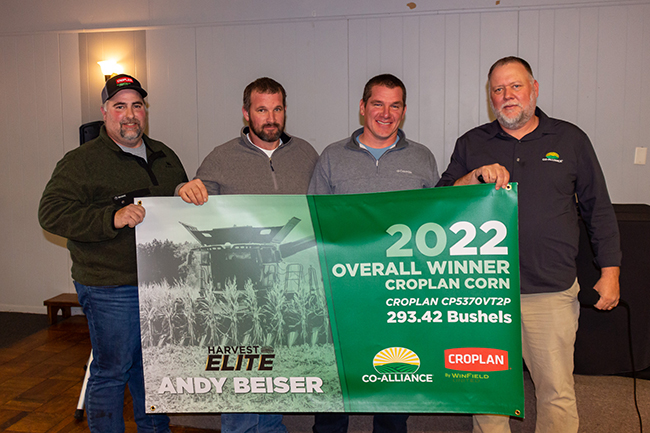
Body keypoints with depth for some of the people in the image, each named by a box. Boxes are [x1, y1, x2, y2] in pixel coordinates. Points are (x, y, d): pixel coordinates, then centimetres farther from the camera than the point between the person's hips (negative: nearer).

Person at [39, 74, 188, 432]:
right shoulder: (82, 161, -5)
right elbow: (52, 212, -15)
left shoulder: (165, 157, 15)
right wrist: (113, 218, -26)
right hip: (111, 289, -6)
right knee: (111, 371, 3)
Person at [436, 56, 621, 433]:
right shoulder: (472, 144, 8)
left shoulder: (570, 139, 7)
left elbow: (599, 209, 9)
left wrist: (610, 273, 5)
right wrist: (476, 176, -13)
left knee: (558, 393, 5)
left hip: (552, 292, -1)